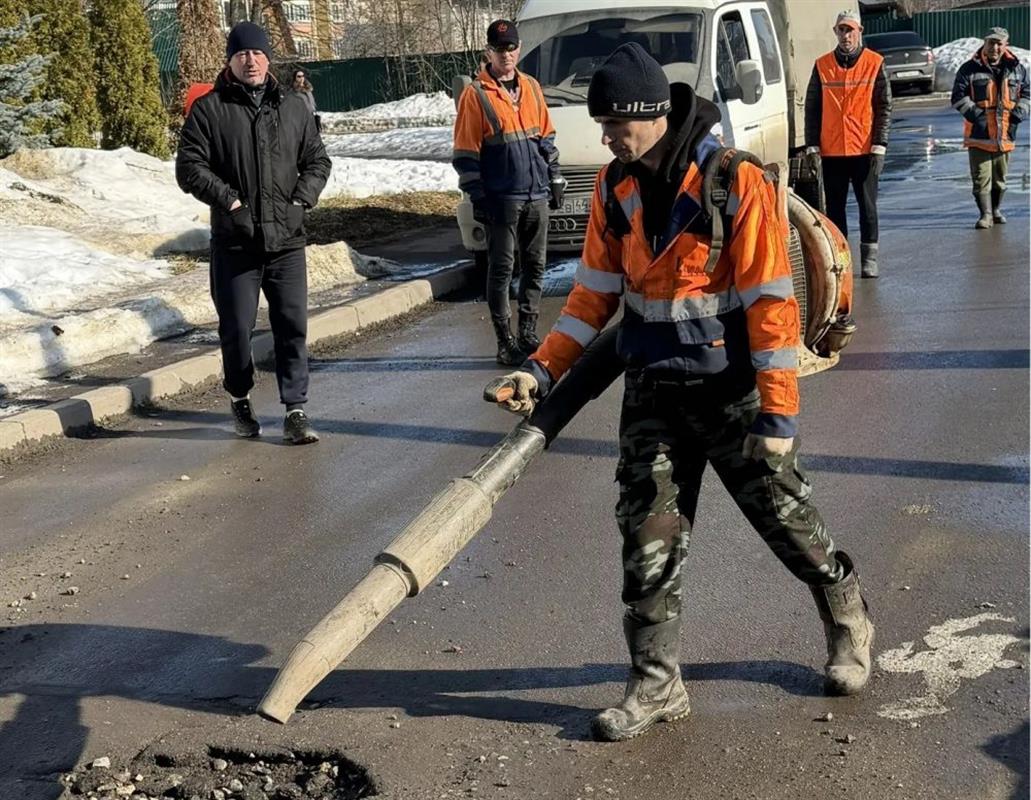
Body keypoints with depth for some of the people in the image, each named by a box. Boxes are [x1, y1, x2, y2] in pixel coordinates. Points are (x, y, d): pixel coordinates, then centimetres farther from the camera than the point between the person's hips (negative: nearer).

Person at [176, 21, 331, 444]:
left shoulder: (293, 107, 10)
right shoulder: (209, 110, 0)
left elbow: (317, 160, 16)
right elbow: (189, 167, -3)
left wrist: (301, 200, 0)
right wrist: (229, 200, -13)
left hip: (287, 240, 2)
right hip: (234, 243, -2)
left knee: (293, 326, -1)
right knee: (236, 329, 6)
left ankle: (295, 411, 5)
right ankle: (239, 398, 29)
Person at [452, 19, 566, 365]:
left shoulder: (531, 87, 12)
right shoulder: (475, 95, -5)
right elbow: (465, 152, -6)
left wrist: (555, 179, 15)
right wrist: (477, 196, -10)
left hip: (537, 195, 5)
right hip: (502, 199, -5)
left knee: (535, 266, 10)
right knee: (501, 270, -1)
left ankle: (528, 333, 20)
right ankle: (505, 341, 5)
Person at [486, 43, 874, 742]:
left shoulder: (735, 181, -17)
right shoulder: (616, 188, 1)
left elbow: (771, 303, -17)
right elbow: (596, 292, 8)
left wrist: (778, 414, -18)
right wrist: (544, 369, -2)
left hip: (731, 390, -4)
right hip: (653, 394, 5)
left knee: (786, 516, 9)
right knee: (648, 539, 3)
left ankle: (849, 623, 37)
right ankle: (657, 684, 16)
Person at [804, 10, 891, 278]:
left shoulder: (875, 64, 1)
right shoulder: (822, 66, 6)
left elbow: (884, 107, 0)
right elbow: (812, 108, 7)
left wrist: (879, 145, -8)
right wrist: (812, 145, 0)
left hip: (865, 150, -2)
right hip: (831, 150, 2)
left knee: (867, 206, 4)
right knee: (834, 207, 7)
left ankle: (869, 258, 10)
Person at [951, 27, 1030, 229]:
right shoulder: (970, 69, -3)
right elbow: (958, 97, -5)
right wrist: (974, 113, -16)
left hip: (1005, 134, 4)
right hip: (979, 133, -3)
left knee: (1000, 177, 14)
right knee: (981, 177, -7)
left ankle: (996, 210, 30)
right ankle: (985, 214, -2)